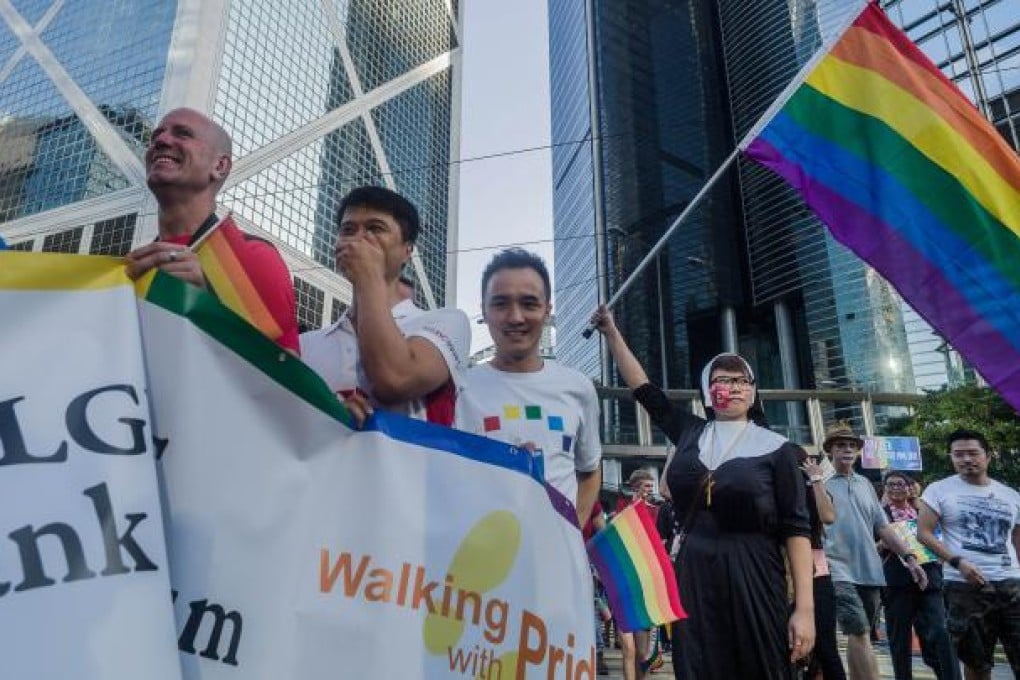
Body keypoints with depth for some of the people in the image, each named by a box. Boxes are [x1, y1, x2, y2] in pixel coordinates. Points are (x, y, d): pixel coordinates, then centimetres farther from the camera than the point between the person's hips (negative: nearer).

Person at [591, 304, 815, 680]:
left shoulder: (776, 448, 0)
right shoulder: (690, 433, 8)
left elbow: (796, 528, -4)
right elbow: (643, 388, 13)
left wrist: (805, 607, -11)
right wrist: (611, 332, 15)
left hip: (752, 578, -2)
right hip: (692, 576, 3)